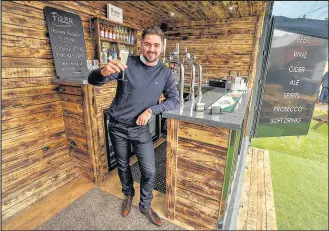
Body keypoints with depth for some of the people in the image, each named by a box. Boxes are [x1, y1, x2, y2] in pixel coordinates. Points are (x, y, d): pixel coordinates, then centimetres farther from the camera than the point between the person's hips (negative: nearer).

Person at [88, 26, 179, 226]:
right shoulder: (127, 63, -11)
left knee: (149, 171, 4)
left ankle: (146, 205, 34)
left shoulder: (165, 73, -4)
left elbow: (175, 100, -5)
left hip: (141, 129, 1)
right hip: (118, 127, 0)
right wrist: (104, 72, -41)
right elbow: (93, 80, -16)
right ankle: (128, 195, 48)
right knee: (123, 165, 18)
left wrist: (151, 110, -21)